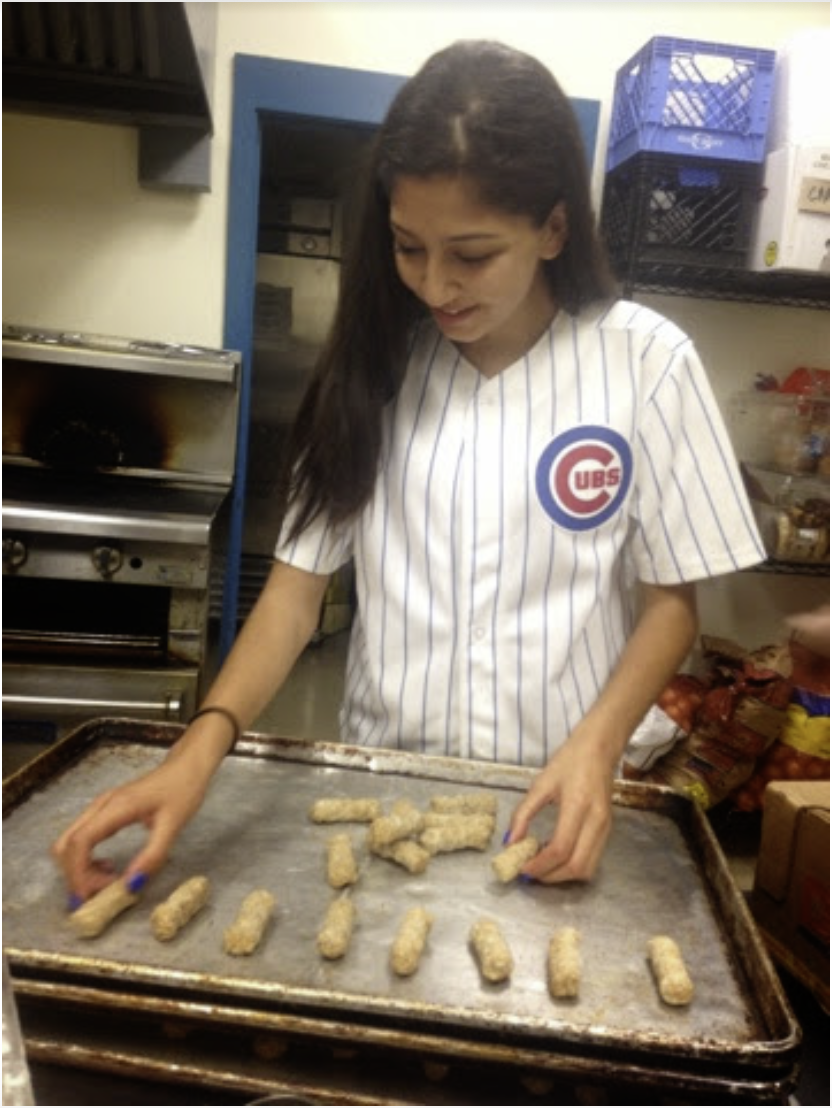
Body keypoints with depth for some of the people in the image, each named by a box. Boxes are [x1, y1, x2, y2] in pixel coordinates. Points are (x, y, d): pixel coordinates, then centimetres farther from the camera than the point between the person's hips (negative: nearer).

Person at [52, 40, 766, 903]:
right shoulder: (377, 361, -5)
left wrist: (596, 748, -19)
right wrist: (204, 741, -21)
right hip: (381, 784, 2)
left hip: (554, 798, -1)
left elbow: (670, 599, -4)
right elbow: (298, 583, -7)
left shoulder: (644, 364, -11)